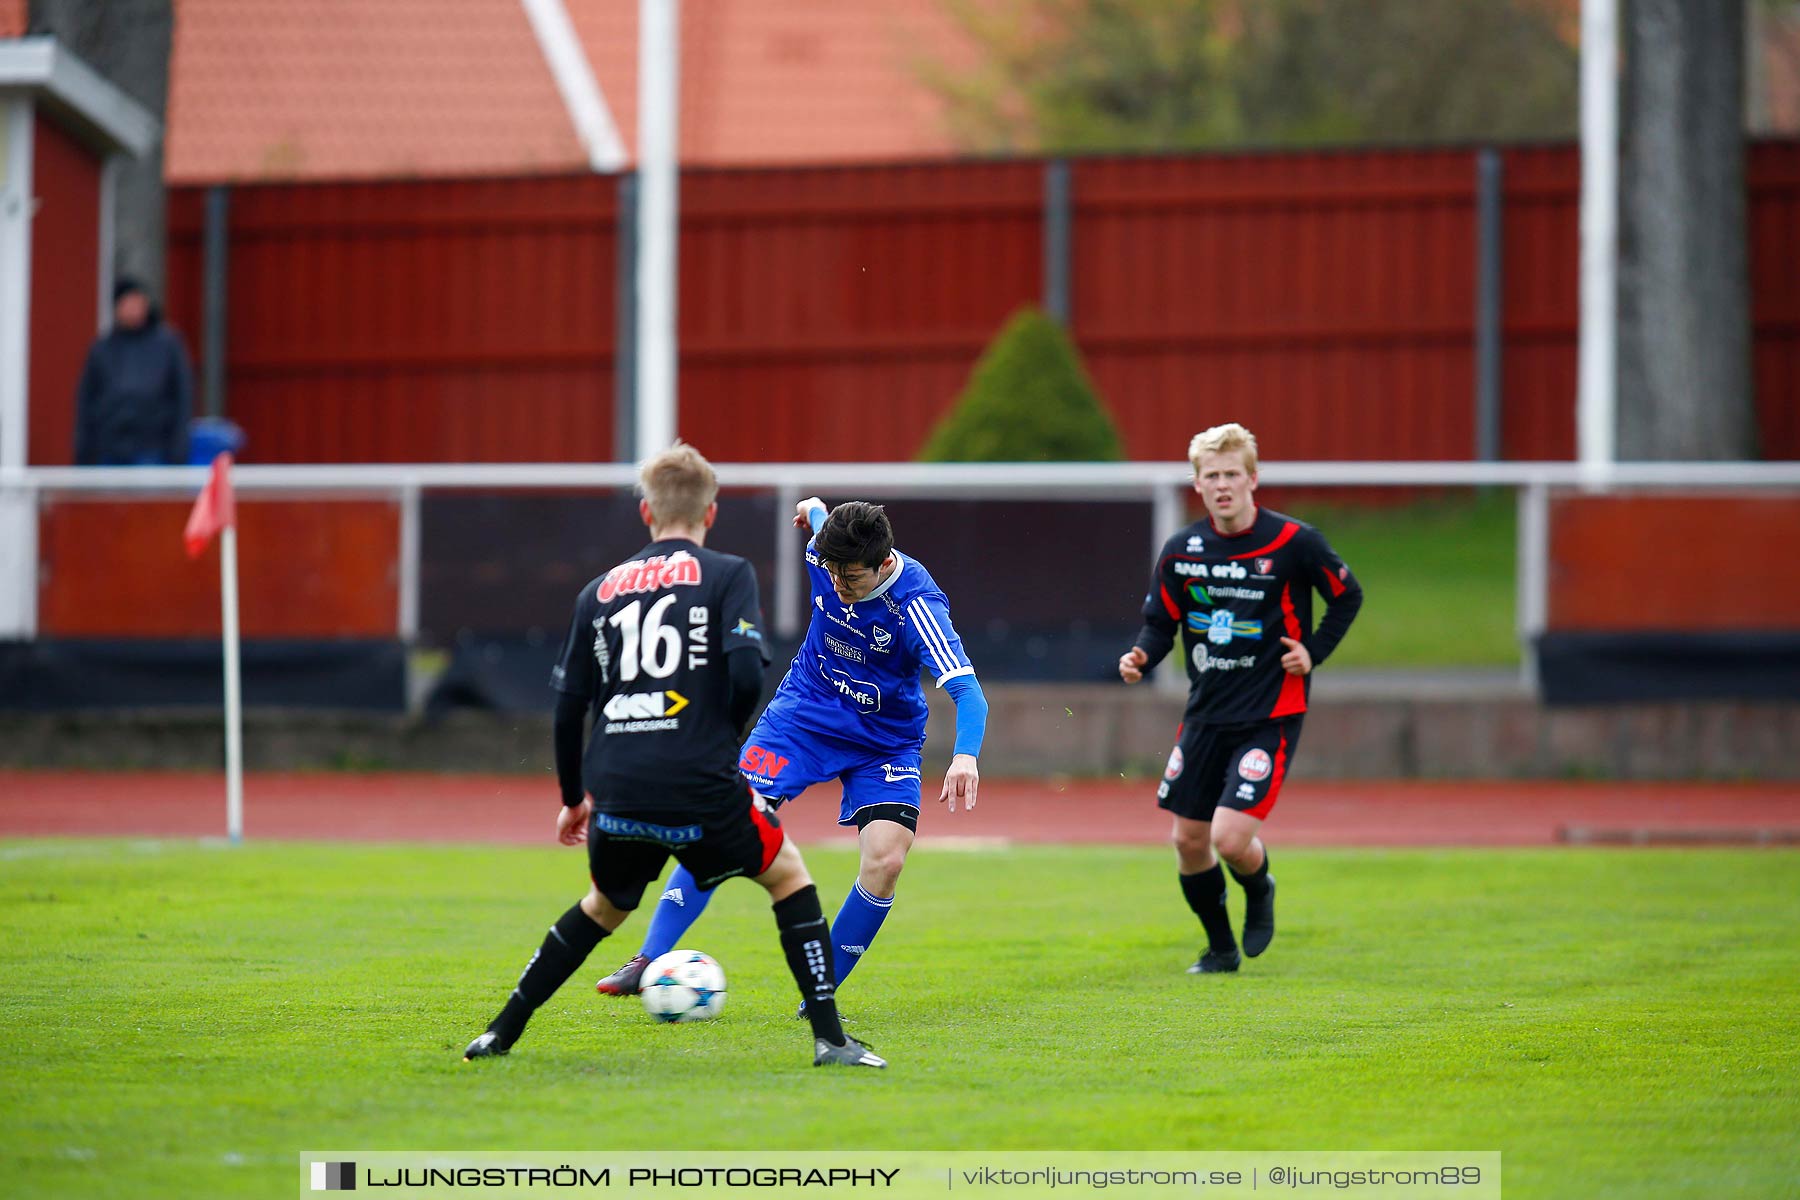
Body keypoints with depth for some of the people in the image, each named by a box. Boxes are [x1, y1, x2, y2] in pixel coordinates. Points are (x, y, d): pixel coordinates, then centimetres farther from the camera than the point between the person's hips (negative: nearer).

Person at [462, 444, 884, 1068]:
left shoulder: (599, 592, 15)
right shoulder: (728, 575, 3)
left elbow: (568, 707, 15)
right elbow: (747, 675, -10)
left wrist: (573, 797, 27)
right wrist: (723, 732, 11)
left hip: (616, 792, 4)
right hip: (700, 784, -4)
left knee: (605, 904, 30)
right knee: (788, 875, 19)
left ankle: (500, 1033, 25)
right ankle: (830, 1039, 9)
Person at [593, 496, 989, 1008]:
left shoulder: (918, 605, -28)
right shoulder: (826, 552, -16)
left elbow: (967, 691, -35)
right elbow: (816, 512, 10)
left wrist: (965, 756, -51)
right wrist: (814, 507, 31)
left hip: (885, 741, -2)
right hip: (805, 712, 2)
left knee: (886, 859, -21)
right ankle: (649, 960, -10)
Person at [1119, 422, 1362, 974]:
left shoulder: (1293, 543, -10)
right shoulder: (1181, 551, 0)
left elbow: (1347, 596, 5)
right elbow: (1161, 621, 7)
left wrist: (1313, 651, -6)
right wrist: (1141, 657, -13)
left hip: (1270, 716, -5)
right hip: (1206, 715, 5)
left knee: (1231, 839, -16)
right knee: (1189, 841, 7)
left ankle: (1260, 892, 20)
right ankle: (1220, 948, 29)